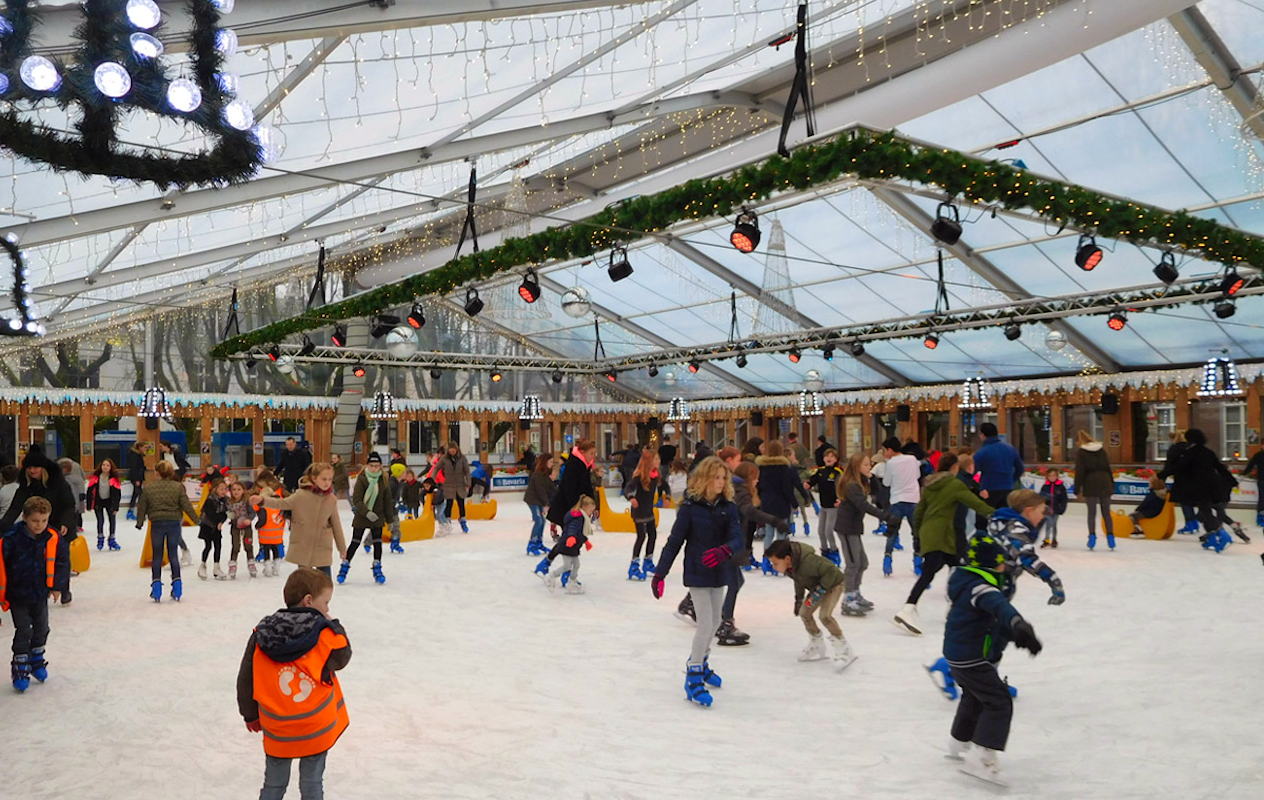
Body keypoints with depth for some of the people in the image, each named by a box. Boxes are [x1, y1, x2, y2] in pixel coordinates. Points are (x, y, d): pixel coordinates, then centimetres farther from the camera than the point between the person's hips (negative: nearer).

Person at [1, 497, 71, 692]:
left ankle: (37, 662, 34)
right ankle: (20, 669, 11)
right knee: (23, 632, -1)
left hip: (41, 595, 4)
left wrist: (57, 586, 2)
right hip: (18, 596, -4)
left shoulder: (53, 539, -11)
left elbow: (62, 562, 2)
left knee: (41, 630, 15)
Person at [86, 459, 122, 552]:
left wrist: (115, 507, -14)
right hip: (98, 502, -1)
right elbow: (90, 491, -8)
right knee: (100, 520, -2)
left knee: (112, 520, 4)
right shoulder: (95, 478, -16)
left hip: (109, 502, 1)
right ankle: (100, 539, 20)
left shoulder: (114, 479, -16)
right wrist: (89, 505, -7)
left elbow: (117, 493, -12)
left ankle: (112, 540, 19)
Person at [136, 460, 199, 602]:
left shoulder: (148, 487, -3)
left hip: (157, 524, 0)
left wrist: (139, 522, 20)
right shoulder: (178, 487, -5)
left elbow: (142, 506, 5)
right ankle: (176, 583, 5)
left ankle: (156, 583, 5)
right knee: (173, 554, 9)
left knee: (157, 556, 9)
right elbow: (186, 505, -5)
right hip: (174, 523, 1)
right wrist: (197, 519, 5)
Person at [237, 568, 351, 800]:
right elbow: (342, 657, -1)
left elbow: (245, 679, 2)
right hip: (316, 728, -3)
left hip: (276, 729, 3)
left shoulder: (261, 635, -5)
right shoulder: (324, 634, -16)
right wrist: (334, 626, 6)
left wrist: (251, 715, 15)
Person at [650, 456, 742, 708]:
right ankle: (693, 678, 2)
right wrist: (659, 574, -10)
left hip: (719, 573, 6)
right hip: (697, 573, -6)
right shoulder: (690, 508, -14)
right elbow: (674, 542, -11)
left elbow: (737, 538, -13)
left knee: (715, 622, 18)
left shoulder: (728, 507, -2)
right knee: (705, 624, -9)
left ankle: (700, 663, 40)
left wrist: (724, 550, -36)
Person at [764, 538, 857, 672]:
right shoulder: (789, 566, -11)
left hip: (833, 583, -9)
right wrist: (799, 598, 11)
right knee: (804, 613, 6)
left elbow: (831, 571, -34)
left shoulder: (808, 562, -40)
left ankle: (844, 651, -13)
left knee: (825, 615, -24)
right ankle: (817, 648, 24)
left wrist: (820, 590, -30)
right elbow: (799, 581, 9)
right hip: (817, 586, 9)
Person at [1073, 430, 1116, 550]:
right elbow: (1108, 468, 11)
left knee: (1092, 512, 3)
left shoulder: (1080, 452, -3)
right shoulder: (1101, 450, 11)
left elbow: (1079, 471, -7)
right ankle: (1110, 536, 5)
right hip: (1104, 483, 4)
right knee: (1106, 512, 9)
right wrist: (1112, 486, 16)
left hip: (1090, 484, -4)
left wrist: (1077, 489, -3)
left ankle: (1092, 536, -6)